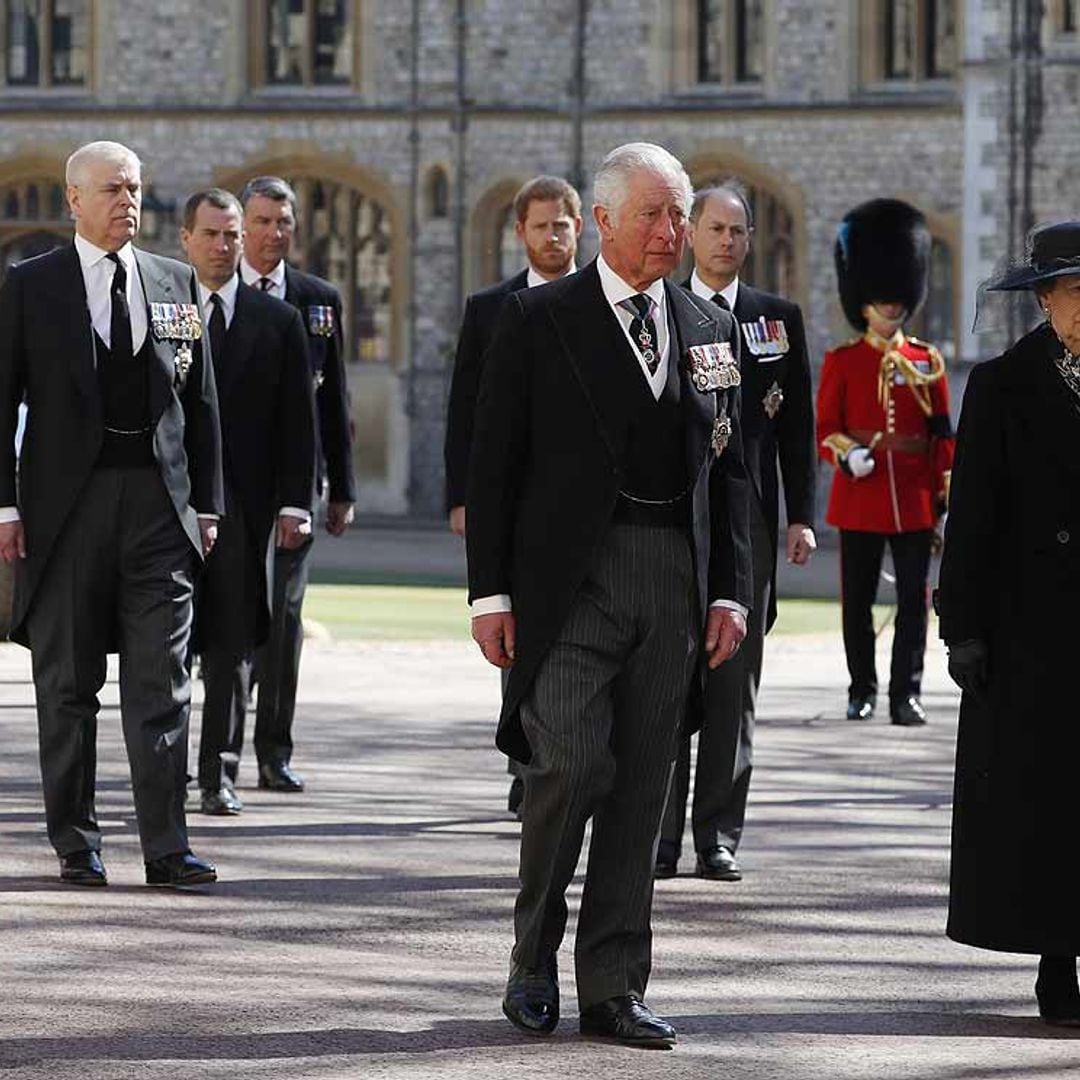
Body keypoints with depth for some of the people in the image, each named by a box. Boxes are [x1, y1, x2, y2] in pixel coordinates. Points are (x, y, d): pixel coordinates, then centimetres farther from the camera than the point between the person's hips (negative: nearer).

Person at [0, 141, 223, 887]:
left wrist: (206, 504, 7)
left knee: (163, 684, -3)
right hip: (67, 503, -2)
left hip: (159, 500, 2)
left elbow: (202, 401, 12)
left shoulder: (176, 284, 10)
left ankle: (167, 847, -3)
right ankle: (77, 844, 13)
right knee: (68, 683, 4)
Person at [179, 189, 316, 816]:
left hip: (243, 501, 1)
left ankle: (220, 776, 6)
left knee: (232, 645, 2)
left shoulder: (278, 321, 8)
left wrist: (295, 503, -2)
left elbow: (299, 421, 6)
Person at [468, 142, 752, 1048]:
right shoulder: (539, 320, 1)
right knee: (571, 764, -14)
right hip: (570, 574, -4)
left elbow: (729, 469, 16)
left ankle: (613, 989, 10)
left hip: (673, 579, 4)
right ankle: (535, 957, 7)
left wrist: (730, 590, 7)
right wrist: (490, 590, -6)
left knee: (641, 787, 5)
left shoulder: (712, 331, 13)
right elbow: (494, 462, 0)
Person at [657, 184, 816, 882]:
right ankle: (661, 838, 1)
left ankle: (719, 838, 7)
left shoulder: (780, 318, 10)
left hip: (747, 518, 1)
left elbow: (799, 424, 9)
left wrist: (801, 516, 1)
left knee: (734, 688, 3)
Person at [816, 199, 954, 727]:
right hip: (860, 494, -1)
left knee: (913, 599, -2)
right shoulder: (842, 362, 4)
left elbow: (942, 433, 9)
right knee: (858, 600, 5)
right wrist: (846, 452, -17)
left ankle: (906, 694, 0)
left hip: (914, 498, 1)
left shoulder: (926, 361, 8)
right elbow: (826, 428, 4)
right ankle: (862, 692, 16)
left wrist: (945, 494, 4)